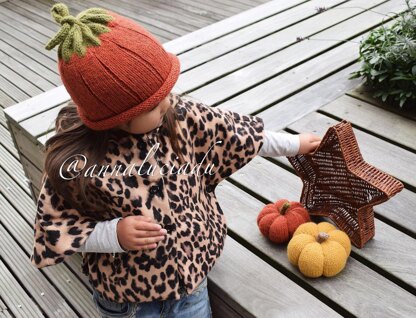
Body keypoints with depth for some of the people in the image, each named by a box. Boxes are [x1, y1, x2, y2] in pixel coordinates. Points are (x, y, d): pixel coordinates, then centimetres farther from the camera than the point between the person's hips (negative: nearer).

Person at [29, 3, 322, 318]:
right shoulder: (74, 161, -26)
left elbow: (234, 134, -5)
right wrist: (114, 234, -29)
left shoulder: (180, 114, -19)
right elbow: (52, 229, -14)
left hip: (189, 265, 3)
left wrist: (294, 144, 5)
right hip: (126, 285, -2)